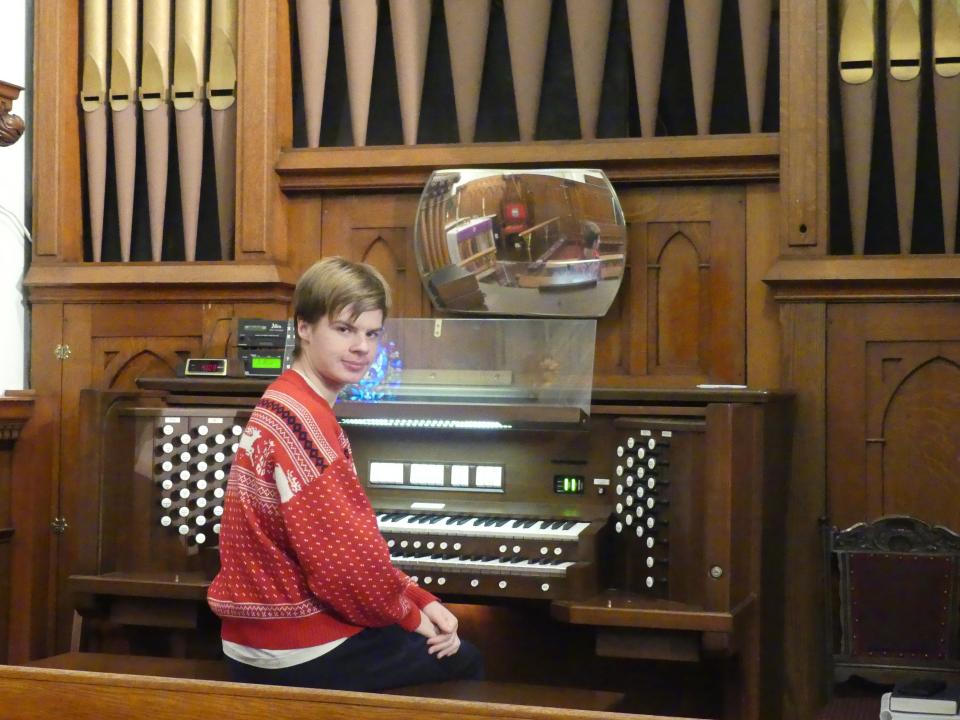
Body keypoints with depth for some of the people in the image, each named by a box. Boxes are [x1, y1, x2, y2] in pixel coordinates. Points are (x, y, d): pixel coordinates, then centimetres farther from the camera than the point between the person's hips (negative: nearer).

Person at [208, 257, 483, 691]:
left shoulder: (294, 406, 11)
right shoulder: (301, 419, -23)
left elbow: (344, 538, 12)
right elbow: (346, 555, -24)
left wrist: (420, 601, 3)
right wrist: (409, 612, -7)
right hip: (297, 651, -10)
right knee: (463, 663, 9)